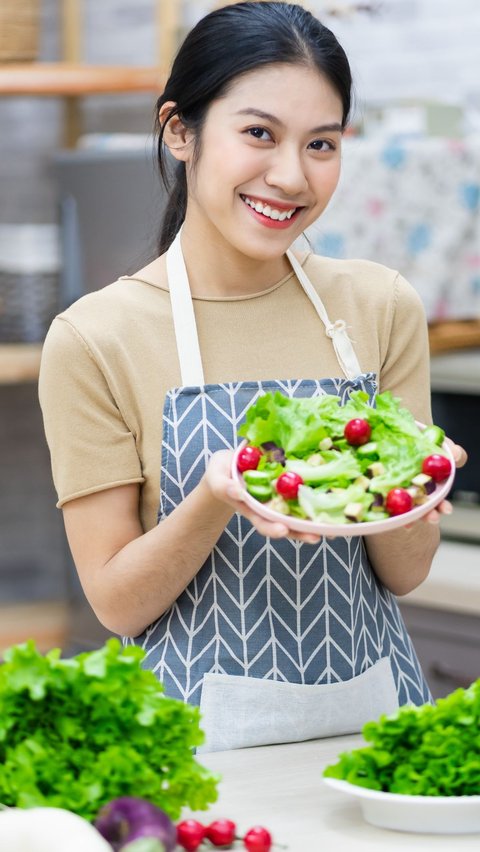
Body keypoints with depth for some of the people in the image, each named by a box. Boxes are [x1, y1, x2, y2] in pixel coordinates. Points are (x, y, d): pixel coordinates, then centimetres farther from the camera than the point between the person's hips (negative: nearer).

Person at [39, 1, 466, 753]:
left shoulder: (382, 307, 4)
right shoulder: (95, 339, -5)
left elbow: (406, 574, 6)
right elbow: (116, 602, -4)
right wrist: (214, 501, -21)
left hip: (375, 710, 3)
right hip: (205, 724, -3)